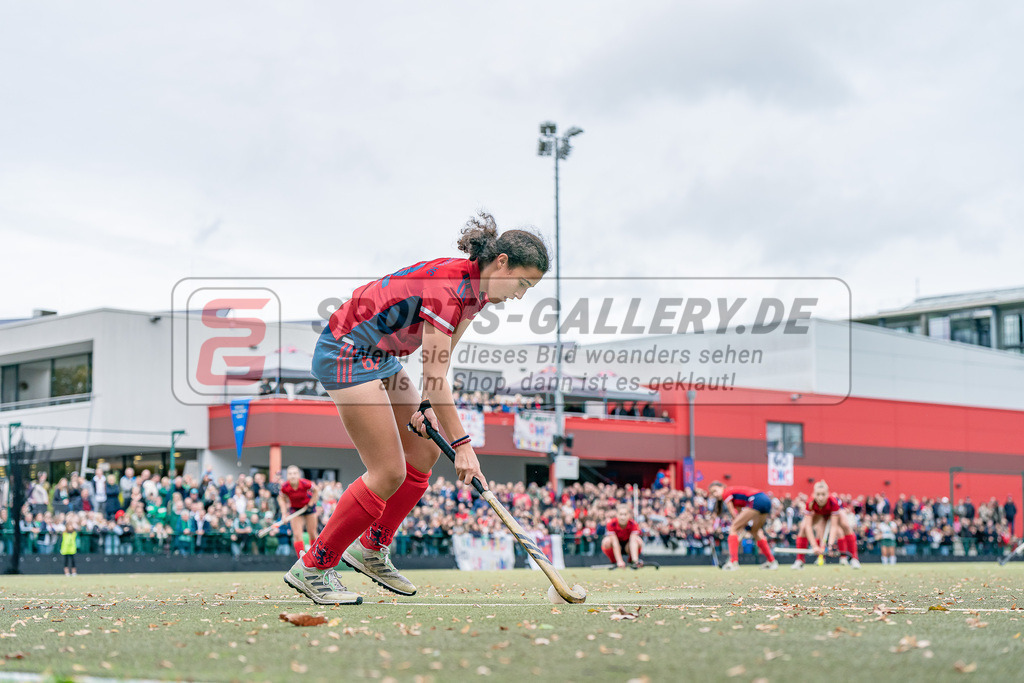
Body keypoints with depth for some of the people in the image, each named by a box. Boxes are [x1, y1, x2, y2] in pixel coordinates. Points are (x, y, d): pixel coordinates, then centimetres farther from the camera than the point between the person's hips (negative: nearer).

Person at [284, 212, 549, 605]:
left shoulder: (476, 289, 1)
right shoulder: (447, 287, -27)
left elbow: (439, 361, 8)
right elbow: (435, 376, -26)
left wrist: (426, 406, -7)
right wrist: (462, 445, -23)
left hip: (380, 357, 10)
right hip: (346, 355, -10)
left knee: (425, 452, 9)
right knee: (389, 473, -11)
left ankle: (370, 550, 23)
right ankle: (311, 568, -2)